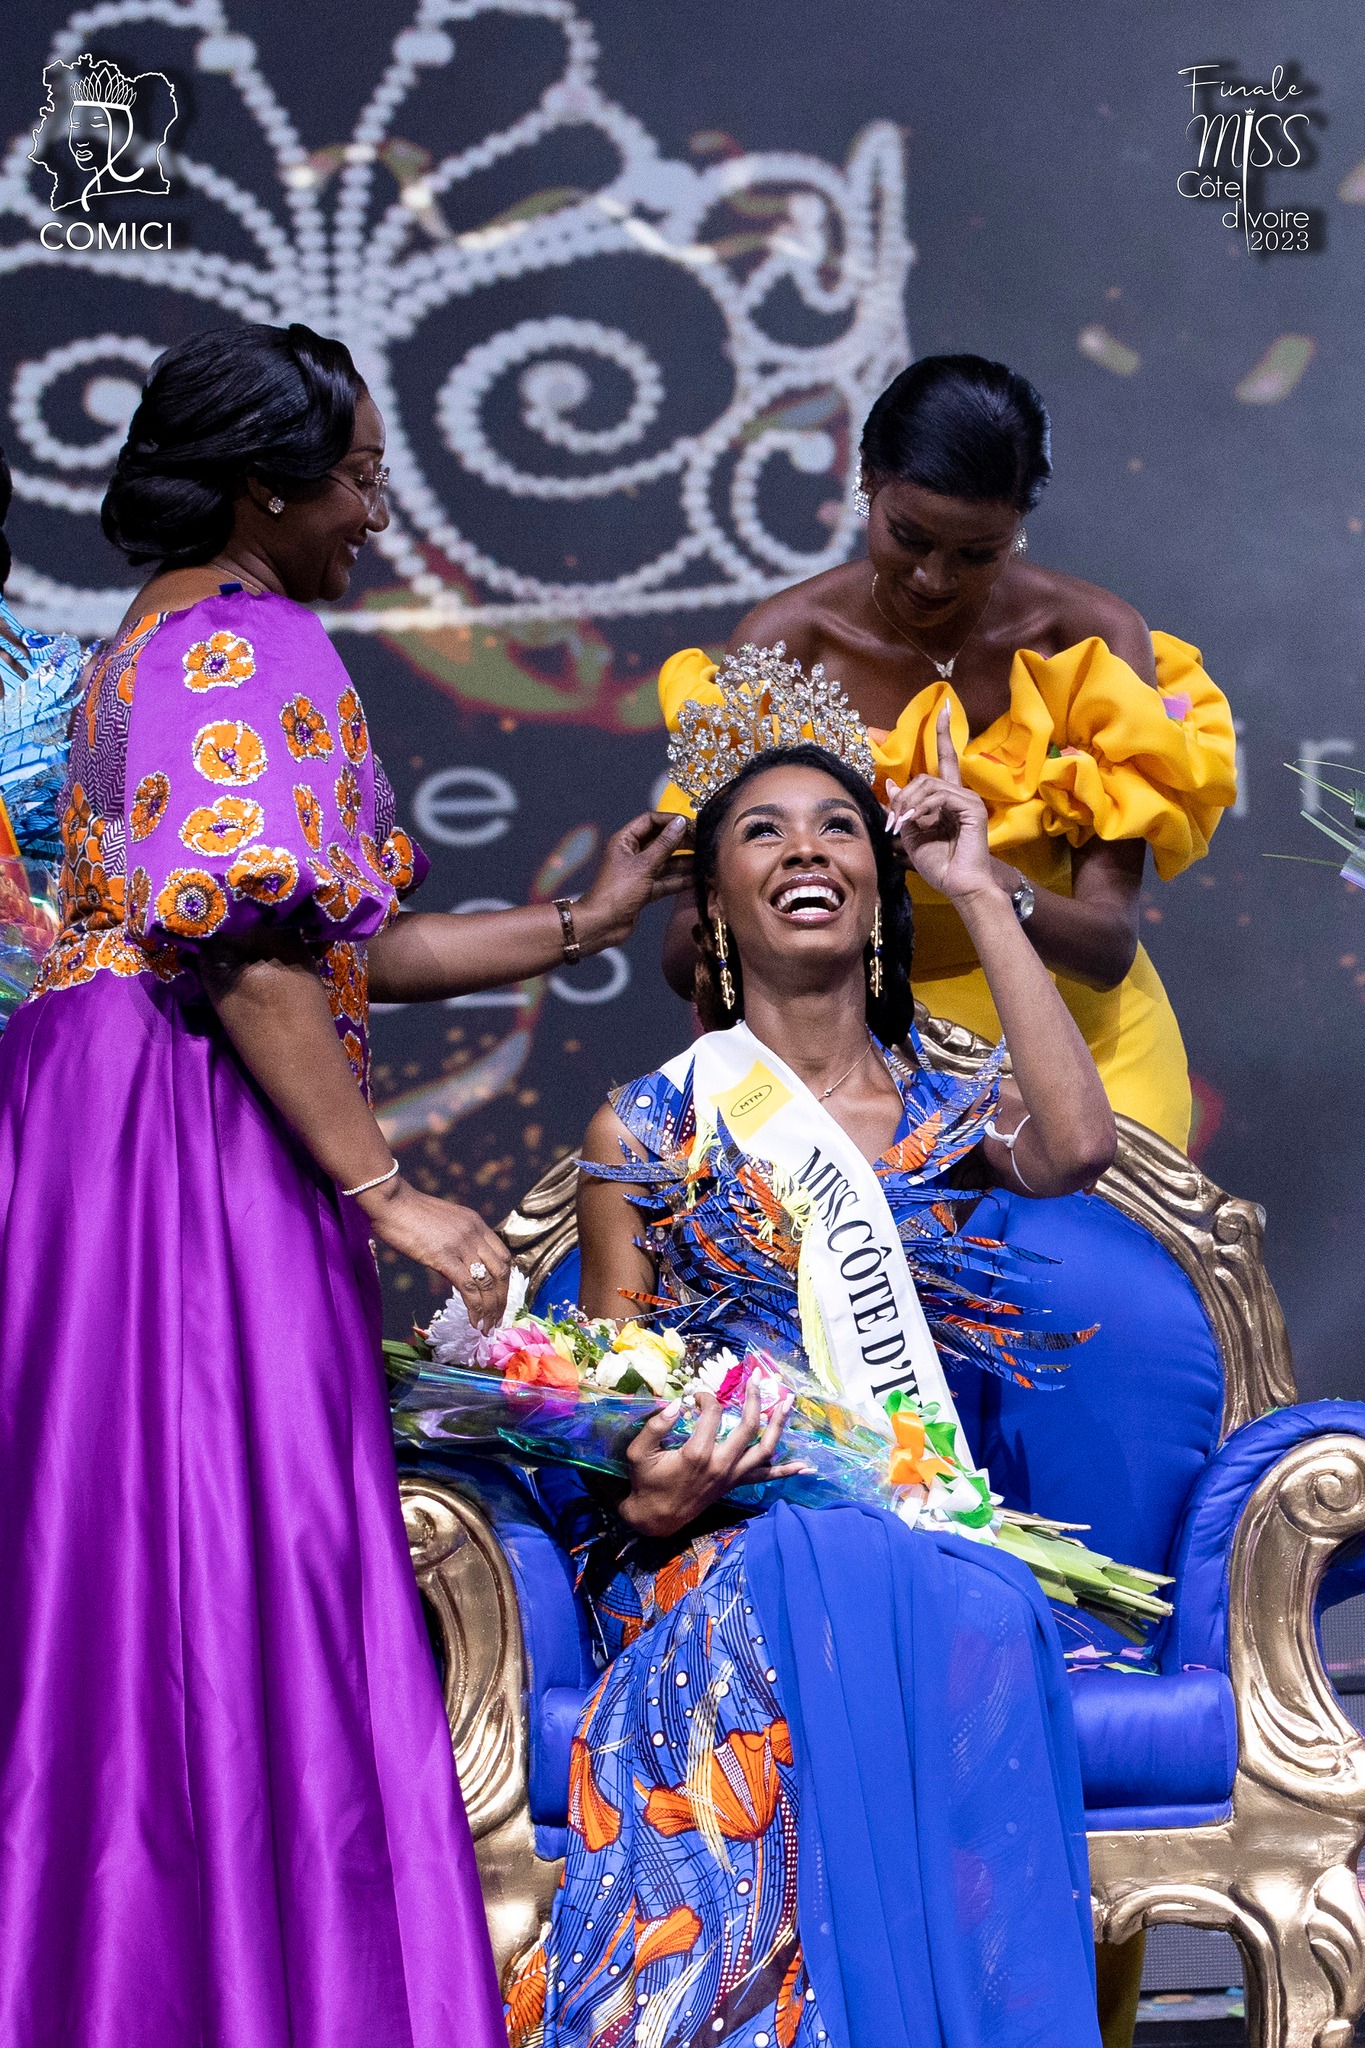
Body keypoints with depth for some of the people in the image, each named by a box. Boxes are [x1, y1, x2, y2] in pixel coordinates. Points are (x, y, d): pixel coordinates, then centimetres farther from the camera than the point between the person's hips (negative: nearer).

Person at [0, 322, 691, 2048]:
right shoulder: (252, 643, -7)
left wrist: (583, 921, 24)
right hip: (192, 1130, -10)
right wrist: (386, 1192, -19)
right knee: (239, 1545, -9)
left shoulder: (158, 645, 24)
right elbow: (250, 951, -19)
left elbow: (345, 955, 22)